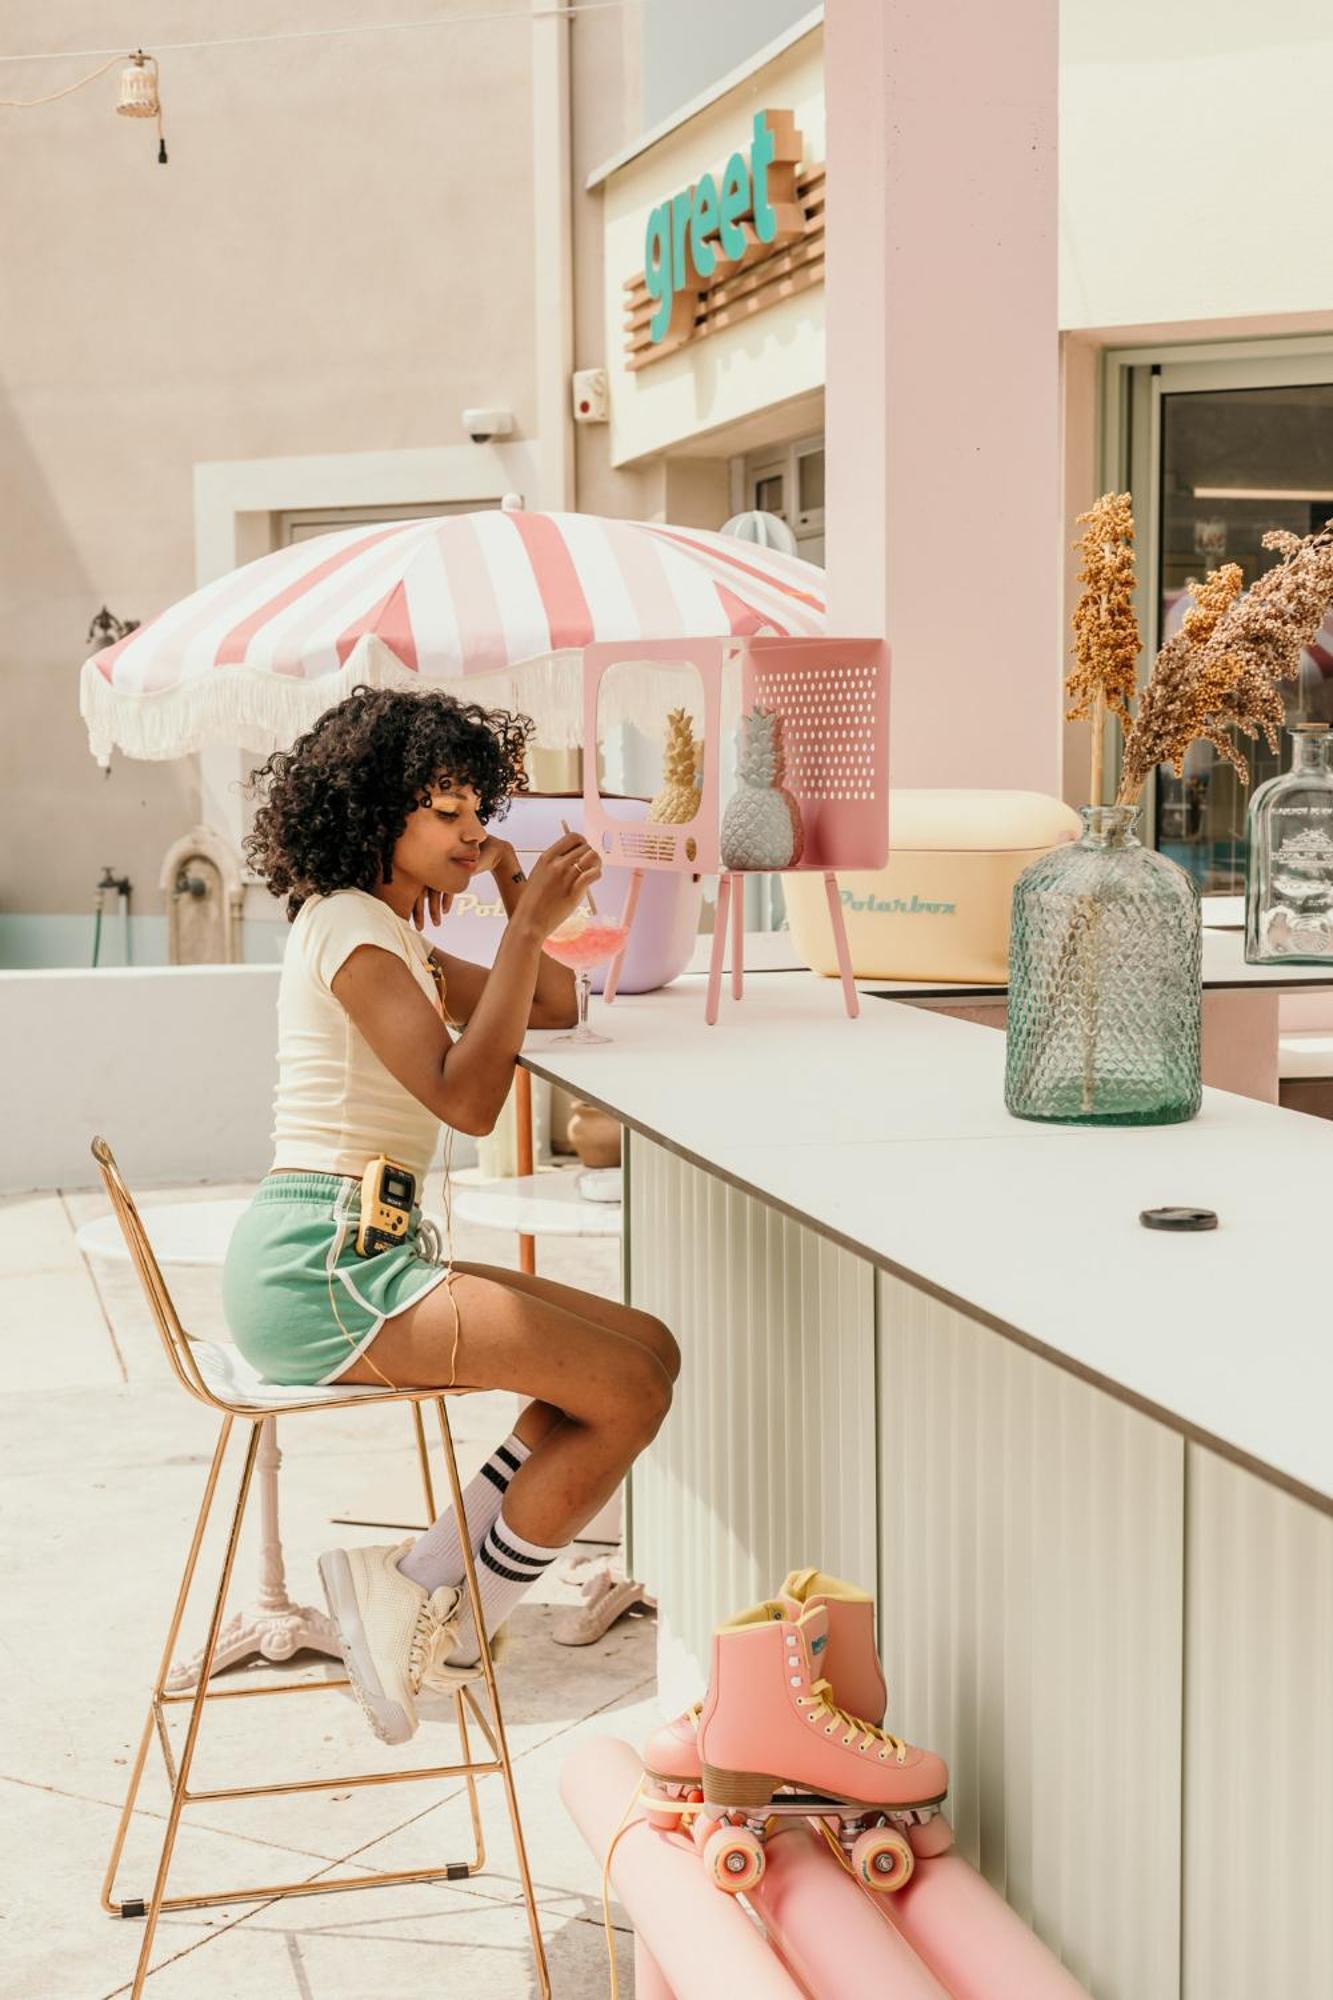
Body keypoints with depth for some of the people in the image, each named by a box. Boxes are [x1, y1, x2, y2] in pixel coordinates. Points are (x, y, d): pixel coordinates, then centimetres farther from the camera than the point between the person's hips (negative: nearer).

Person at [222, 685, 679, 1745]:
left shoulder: (391, 935, 22)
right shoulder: (347, 926, -9)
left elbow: (555, 1006, 29)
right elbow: (465, 1096, -20)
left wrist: (514, 896, 12)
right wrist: (529, 926, -18)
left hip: (356, 1259, 10)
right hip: (318, 1267, -10)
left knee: (648, 1350, 1)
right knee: (630, 1389, -16)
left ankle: (428, 1583, 1)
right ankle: (452, 1627, -1)